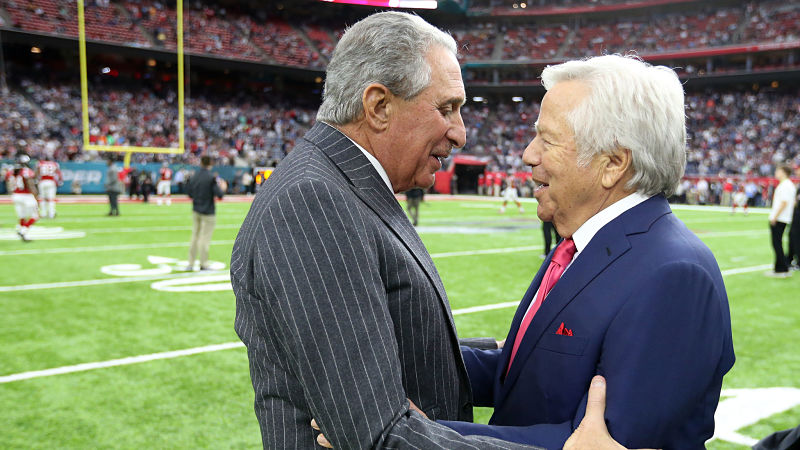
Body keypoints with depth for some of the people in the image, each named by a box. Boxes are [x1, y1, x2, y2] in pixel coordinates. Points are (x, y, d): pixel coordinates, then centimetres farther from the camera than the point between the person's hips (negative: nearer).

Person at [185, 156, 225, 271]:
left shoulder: (193, 177, 4)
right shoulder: (211, 177, -14)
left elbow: (189, 193, 11)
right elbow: (219, 194, -17)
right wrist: (223, 188, 2)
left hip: (195, 211, 6)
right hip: (208, 212, -6)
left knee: (195, 236, 13)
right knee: (205, 238, -1)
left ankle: (190, 263, 16)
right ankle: (203, 265, 3)